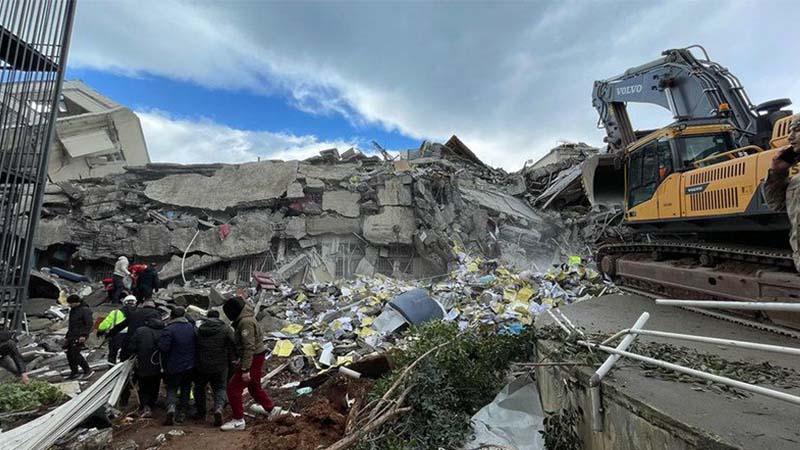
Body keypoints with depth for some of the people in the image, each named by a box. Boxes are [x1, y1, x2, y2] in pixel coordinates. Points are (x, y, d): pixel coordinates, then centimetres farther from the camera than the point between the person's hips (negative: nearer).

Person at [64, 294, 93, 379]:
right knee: (69, 354, 9)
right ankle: (74, 372, 22)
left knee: (75, 354, -12)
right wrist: (67, 337, 23)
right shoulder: (72, 310, 15)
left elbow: (89, 324, -17)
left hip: (80, 337, -9)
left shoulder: (85, 310, -13)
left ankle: (87, 370, -3)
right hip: (72, 336, 9)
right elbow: (71, 325, 25)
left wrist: (84, 335, -25)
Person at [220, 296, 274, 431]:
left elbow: (249, 347, -27)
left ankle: (238, 420, 6)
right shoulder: (243, 319, 8)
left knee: (233, 387, -3)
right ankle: (269, 407, 43)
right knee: (254, 385, 26)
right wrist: (240, 362, 26)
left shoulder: (246, 322, -24)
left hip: (253, 358, -10)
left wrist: (245, 369, -25)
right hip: (257, 357, 10)